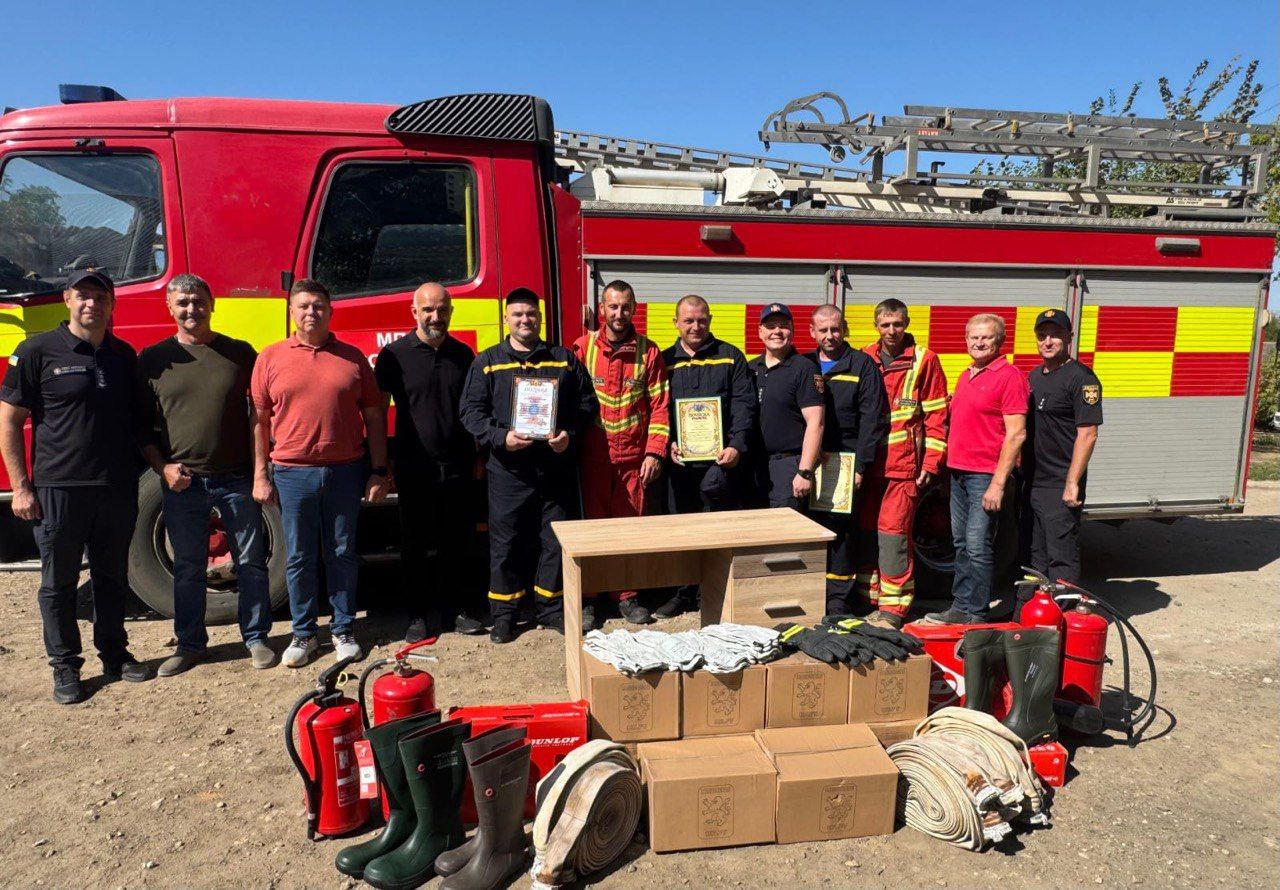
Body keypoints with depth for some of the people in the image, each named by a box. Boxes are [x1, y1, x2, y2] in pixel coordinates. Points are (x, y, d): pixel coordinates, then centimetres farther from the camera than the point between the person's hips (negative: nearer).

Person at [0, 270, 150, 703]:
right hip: (58, 489, -4)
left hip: (118, 489, 4)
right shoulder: (37, 351, -4)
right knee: (59, 582, 7)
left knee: (113, 577, 14)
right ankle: (65, 667, 19)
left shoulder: (125, 355, 9)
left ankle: (114, 654, 27)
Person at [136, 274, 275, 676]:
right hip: (182, 483, 1)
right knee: (188, 568, 11)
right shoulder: (153, 359, 6)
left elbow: (258, 416, 3)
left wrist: (259, 471, -4)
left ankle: (256, 638, 20)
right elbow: (142, 424, 9)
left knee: (251, 563, 6)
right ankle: (190, 644, 25)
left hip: (237, 480, -1)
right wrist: (162, 467, -6)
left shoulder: (240, 353, 3)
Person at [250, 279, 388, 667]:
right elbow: (259, 421, 5)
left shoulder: (352, 358, 5)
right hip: (292, 474, 0)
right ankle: (303, 634, 21)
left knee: (342, 554, 9)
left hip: (345, 472, 0)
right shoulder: (270, 358, 5)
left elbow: (373, 417, 6)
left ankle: (344, 630, 22)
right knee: (299, 558, 7)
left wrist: (378, 471, 2)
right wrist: (260, 476, 1)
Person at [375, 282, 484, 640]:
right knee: (415, 544, 7)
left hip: (458, 468, 3)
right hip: (415, 470, -2)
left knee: (457, 543, 10)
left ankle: (455, 608, 24)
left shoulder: (463, 354, 8)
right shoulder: (395, 354, -2)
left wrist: (477, 458, 11)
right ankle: (421, 613, 19)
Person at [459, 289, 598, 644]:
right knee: (506, 543, 5)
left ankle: (552, 608, 22)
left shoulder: (565, 359, 10)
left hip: (557, 469, 1)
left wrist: (570, 434, -8)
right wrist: (500, 437, -15)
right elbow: (471, 411, 0)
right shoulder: (487, 362, 6)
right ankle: (503, 613, 18)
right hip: (508, 471, -1)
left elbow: (587, 403, 9)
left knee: (556, 541, 8)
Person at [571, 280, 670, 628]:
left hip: (635, 459, 1)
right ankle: (586, 599, 16)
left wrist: (654, 453, -4)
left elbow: (659, 405, 3)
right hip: (592, 456, -1)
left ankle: (627, 597, 20)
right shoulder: (583, 347, 3)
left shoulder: (648, 351, 4)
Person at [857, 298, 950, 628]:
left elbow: (936, 415, 0)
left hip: (904, 463, -4)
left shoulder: (924, 360, 1)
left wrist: (931, 462, -6)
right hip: (867, 461, 4)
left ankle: (893, 609, 1)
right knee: (867, 532, 7)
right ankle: (871, 600, 19)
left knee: (892, 533, -8)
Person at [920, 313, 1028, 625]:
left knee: (978, 547, -5)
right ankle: (960, 608, 22)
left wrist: (998, 483, -19)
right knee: (961, 544, 13)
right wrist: (950, 464, 15)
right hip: (959, 471, 8)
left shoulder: (1009, 376, -10)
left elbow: (1016, 434, -15)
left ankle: (975, 615, 5)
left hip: (986, 476, -8)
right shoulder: (966, 376, 16)